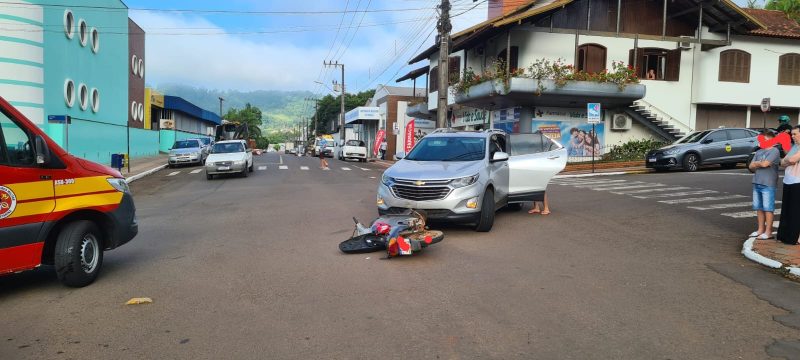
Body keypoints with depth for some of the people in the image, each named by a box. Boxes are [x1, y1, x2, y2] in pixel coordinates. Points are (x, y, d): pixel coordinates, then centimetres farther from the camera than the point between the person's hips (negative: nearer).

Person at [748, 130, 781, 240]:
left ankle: (768, 232, 1)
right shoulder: (759, 152, 16)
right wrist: (760, 164, -7)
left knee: (768, 208, -3)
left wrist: (756, 163, 3)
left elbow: (765, 163, -16)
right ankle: (761, 229, 18)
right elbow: (751, 166, 11)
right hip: (757, 183, 7)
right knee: (759, 208, 10)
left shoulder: (774, 151, -5)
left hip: (768, 184, -7)